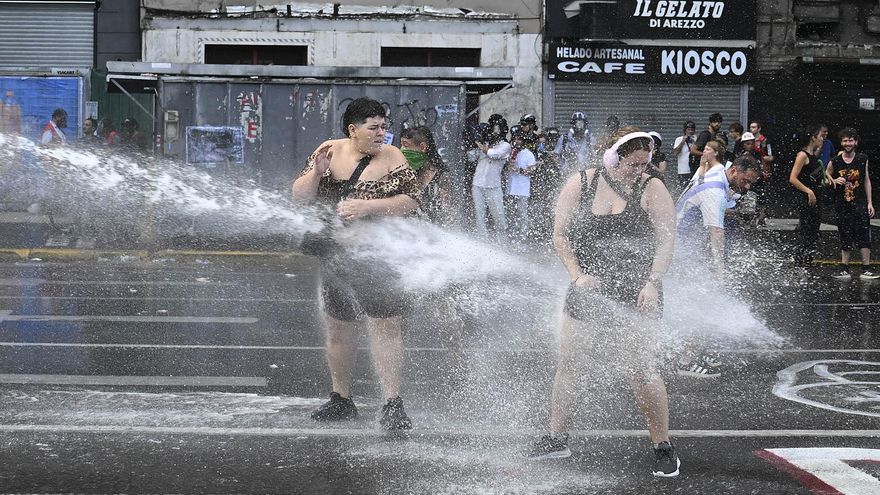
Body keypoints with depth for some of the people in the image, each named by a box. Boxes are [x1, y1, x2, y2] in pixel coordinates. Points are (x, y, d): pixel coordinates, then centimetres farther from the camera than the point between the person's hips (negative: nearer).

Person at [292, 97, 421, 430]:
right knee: (337, 326, 13)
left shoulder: (391, 158, -6)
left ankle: (392, 405, -14)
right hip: (336, 253, 4)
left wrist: (366, 206, -23)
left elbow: (411, 201, -14)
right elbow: (300, 197, 3)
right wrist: (317, 171, -16)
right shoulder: (330, 152, 4)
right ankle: (341, 400, 28)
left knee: (384, 325, -14)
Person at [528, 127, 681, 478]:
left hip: (637, 293, -3)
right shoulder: (579, 185, 1)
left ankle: (663, 446, 1)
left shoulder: (652, 190, -4)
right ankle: (556, 438, 22)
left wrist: (652, 283, -18)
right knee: (566, 361, 7)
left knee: (640, 369, -10)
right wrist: (578, 276, -11)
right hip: (589, 288, 3)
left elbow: (667, 241, -6)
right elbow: (560, 235, 2)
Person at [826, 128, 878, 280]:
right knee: (845, 239, 6)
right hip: (842, 205, 1)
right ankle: (844, 269, 11)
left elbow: (866, 181, 7)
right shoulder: (835, 162, 0)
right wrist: (834, 181, -11)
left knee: (863, 237, -6)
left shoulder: (863, 159, 1)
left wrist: (870, 202, 3)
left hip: (860, 204, -1)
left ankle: (866, 269, -4)